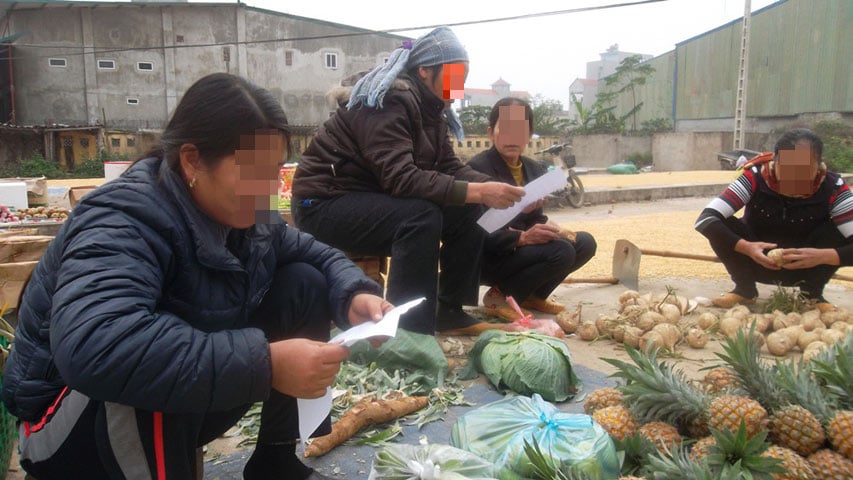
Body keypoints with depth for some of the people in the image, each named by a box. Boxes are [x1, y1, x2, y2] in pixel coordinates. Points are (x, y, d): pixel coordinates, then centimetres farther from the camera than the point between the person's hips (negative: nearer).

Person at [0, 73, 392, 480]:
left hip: (187, 410, 7)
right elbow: (93, 347, -47)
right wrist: (265, 364, -47)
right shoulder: (124, 221, -29)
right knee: (154, 369, -41)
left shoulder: (244, 213, -6)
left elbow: (316, 255, 7)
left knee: (304, 285, -5)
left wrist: (354, 295, -17)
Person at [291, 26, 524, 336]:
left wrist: (495, 187, -16)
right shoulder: (388, 100, -21)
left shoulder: (430, 109, 6)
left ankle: (451, 312, 6)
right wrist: (477, 192, -35)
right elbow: (400, 178, -33)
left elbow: (450, 168, 0)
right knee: (422, 215, -32)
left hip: (375, 201, 9)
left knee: (468, 211, -2)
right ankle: (409, 333, -26)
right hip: (324, 205, -9)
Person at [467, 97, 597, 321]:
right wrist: (522, 237, -34)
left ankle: (532, 295, 11)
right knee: (561, 252, -25)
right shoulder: (478, 167, -17)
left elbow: (535, 218, 8)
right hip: (487, 257, -8)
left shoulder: (535, 169, 8)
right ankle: (498, 296, -7)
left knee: (584, 243, -4)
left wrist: (548, 228, -16)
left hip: (522, 249, 8)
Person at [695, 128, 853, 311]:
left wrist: (822, 256, -45)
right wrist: (746, 247, -46)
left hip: (804, 268, 1)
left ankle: (812, 293, -3)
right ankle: (745, 289, -4)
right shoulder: (756, 178, -24)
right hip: (759, 263, 0)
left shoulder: (832, 188, -21)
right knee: (720, 226, -27)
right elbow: (705, 220, -33)